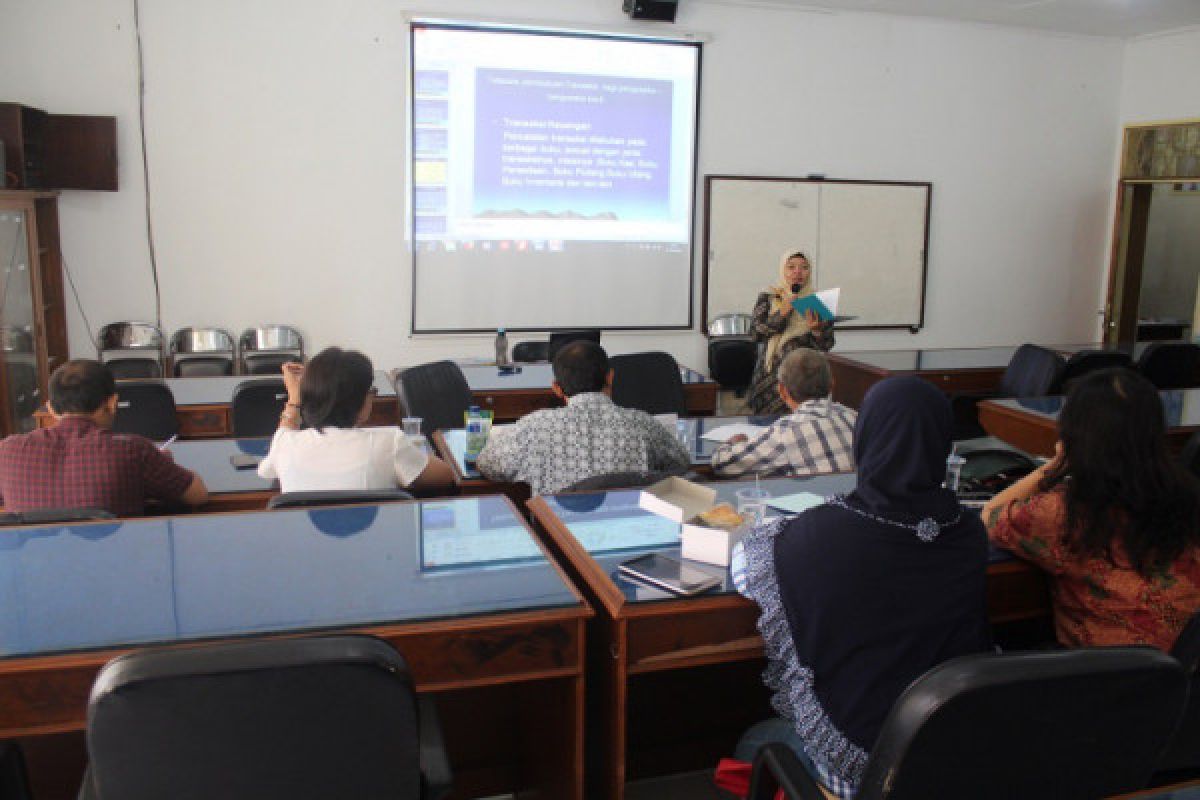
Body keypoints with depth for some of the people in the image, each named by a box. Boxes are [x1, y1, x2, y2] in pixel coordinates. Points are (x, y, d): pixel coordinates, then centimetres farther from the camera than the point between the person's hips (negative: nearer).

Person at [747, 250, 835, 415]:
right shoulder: (768, 298, 6)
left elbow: (826, 345, 4)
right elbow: (756, 333, -6)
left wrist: (816, 330, -16)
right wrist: (783, 313, -14)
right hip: (771, 374, 0)